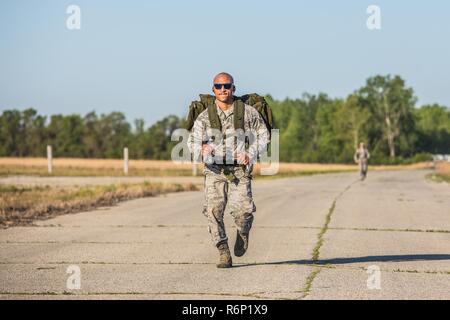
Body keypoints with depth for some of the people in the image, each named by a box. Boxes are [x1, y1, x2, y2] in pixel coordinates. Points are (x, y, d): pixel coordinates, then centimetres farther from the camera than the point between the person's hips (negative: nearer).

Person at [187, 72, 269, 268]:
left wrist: (251, 154, -7)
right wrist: (201, 149, -23)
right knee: (213, 210, -14)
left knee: (242, 210, -15)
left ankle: (243, 232, 22)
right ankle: (224, 255, -4)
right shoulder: (205, 116, 2)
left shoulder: (248, 112, 0)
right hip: (214, 170, 1)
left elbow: (263, 135, 9)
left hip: (240, 170, -1)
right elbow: (193, 141, 1)